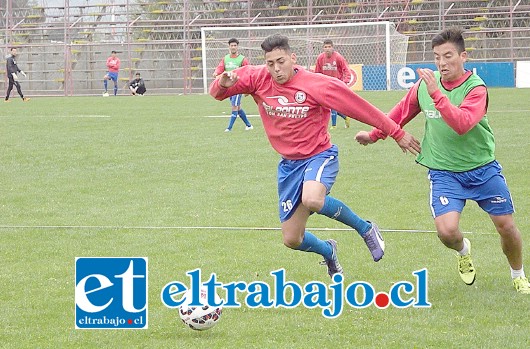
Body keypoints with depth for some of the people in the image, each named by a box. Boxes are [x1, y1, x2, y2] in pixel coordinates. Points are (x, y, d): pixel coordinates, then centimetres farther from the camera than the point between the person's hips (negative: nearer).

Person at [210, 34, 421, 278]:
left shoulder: (317, 84, -17)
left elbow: (361, 108, -11)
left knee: (312, 200, -39)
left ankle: (365, 228, -11)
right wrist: (223, 84, -32)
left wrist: (397, 133, -8)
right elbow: (217, 92, -7)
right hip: (288, 164, 5)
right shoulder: (257, 79, -7)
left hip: (319, 156, -5)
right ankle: (328, 252, 42)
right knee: (292, 240, 4)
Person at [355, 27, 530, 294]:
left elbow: (462, 124, -34)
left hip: (482, 168, -2)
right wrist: (375, 134, 18)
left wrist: (437, 95, -40)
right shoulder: (426, 83, -3)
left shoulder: (475, 88, -16)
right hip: (443, 171, 2)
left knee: (506, 226, 1)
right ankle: (463, 251, 21)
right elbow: (402, 112, 15)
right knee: (447, 230, -18)